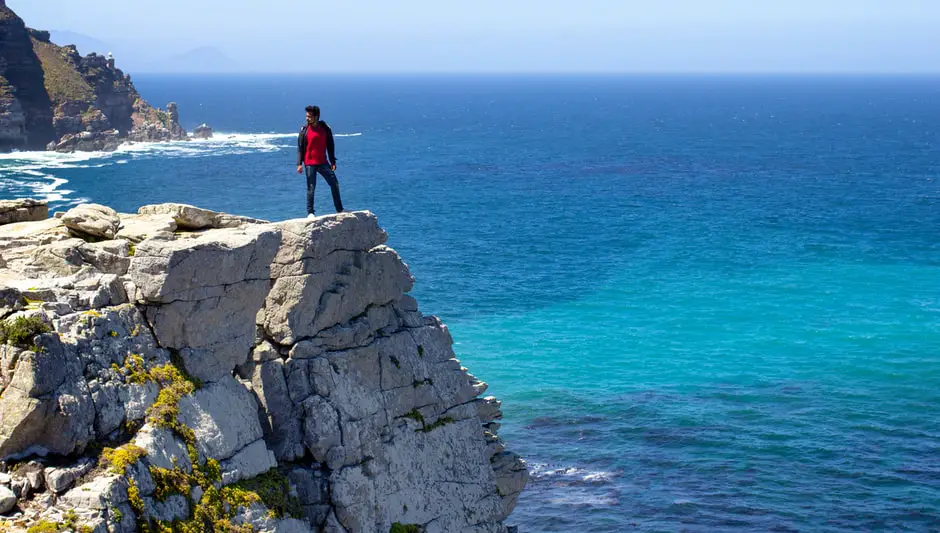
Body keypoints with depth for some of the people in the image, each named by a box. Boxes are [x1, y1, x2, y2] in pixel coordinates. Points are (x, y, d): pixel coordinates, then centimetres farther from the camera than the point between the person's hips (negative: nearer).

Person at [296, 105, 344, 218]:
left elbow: (330, 146, 9)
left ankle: (339, 210, 14)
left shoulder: (325, 129, 3)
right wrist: (299, 163, -7)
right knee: (311, 188, 0)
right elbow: (300, 147, 0)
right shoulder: (304, 130, -2)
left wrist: (333, 162, 5)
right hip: (309, 163, -3)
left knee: (334, 184, 4)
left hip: (323, 162, 3)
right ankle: (310, 212, 9)